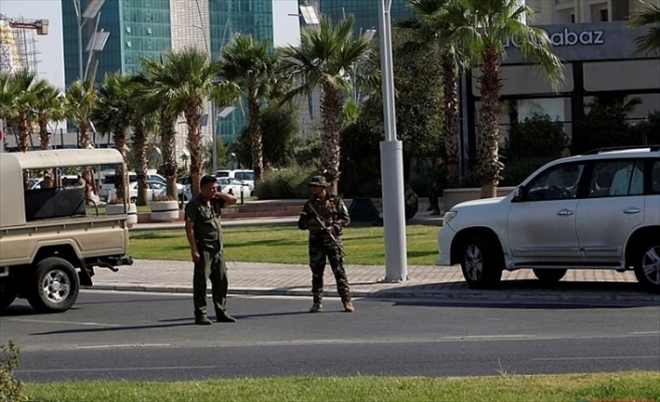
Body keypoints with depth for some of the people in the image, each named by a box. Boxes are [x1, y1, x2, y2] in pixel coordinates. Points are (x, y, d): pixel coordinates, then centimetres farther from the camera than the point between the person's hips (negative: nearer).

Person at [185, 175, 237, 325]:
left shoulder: (215, 201, 11)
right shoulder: (194, 204, -10)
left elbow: (233, 200, 17)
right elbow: (189, 228, -14)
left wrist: (219, 194, 3)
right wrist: (194, 250, -19)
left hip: (218, 249, 7)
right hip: (203, 250, -7)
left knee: (221, 281, 10)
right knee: (200, 282, -2)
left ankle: (221, 313, 18)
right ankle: (200, 314, 2)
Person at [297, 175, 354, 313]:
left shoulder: (336, 201, 3)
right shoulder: (309, 204, 10)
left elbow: (346, 219, 1)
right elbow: (300, 224, 9)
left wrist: (333, 227, -15)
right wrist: (309, 222, -13)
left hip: (333, 240, -3)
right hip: (316, 243, 3)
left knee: (339, 271, -6)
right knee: (316, 273, 3)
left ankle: (347, 301, -4)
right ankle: (317, 303, 9)